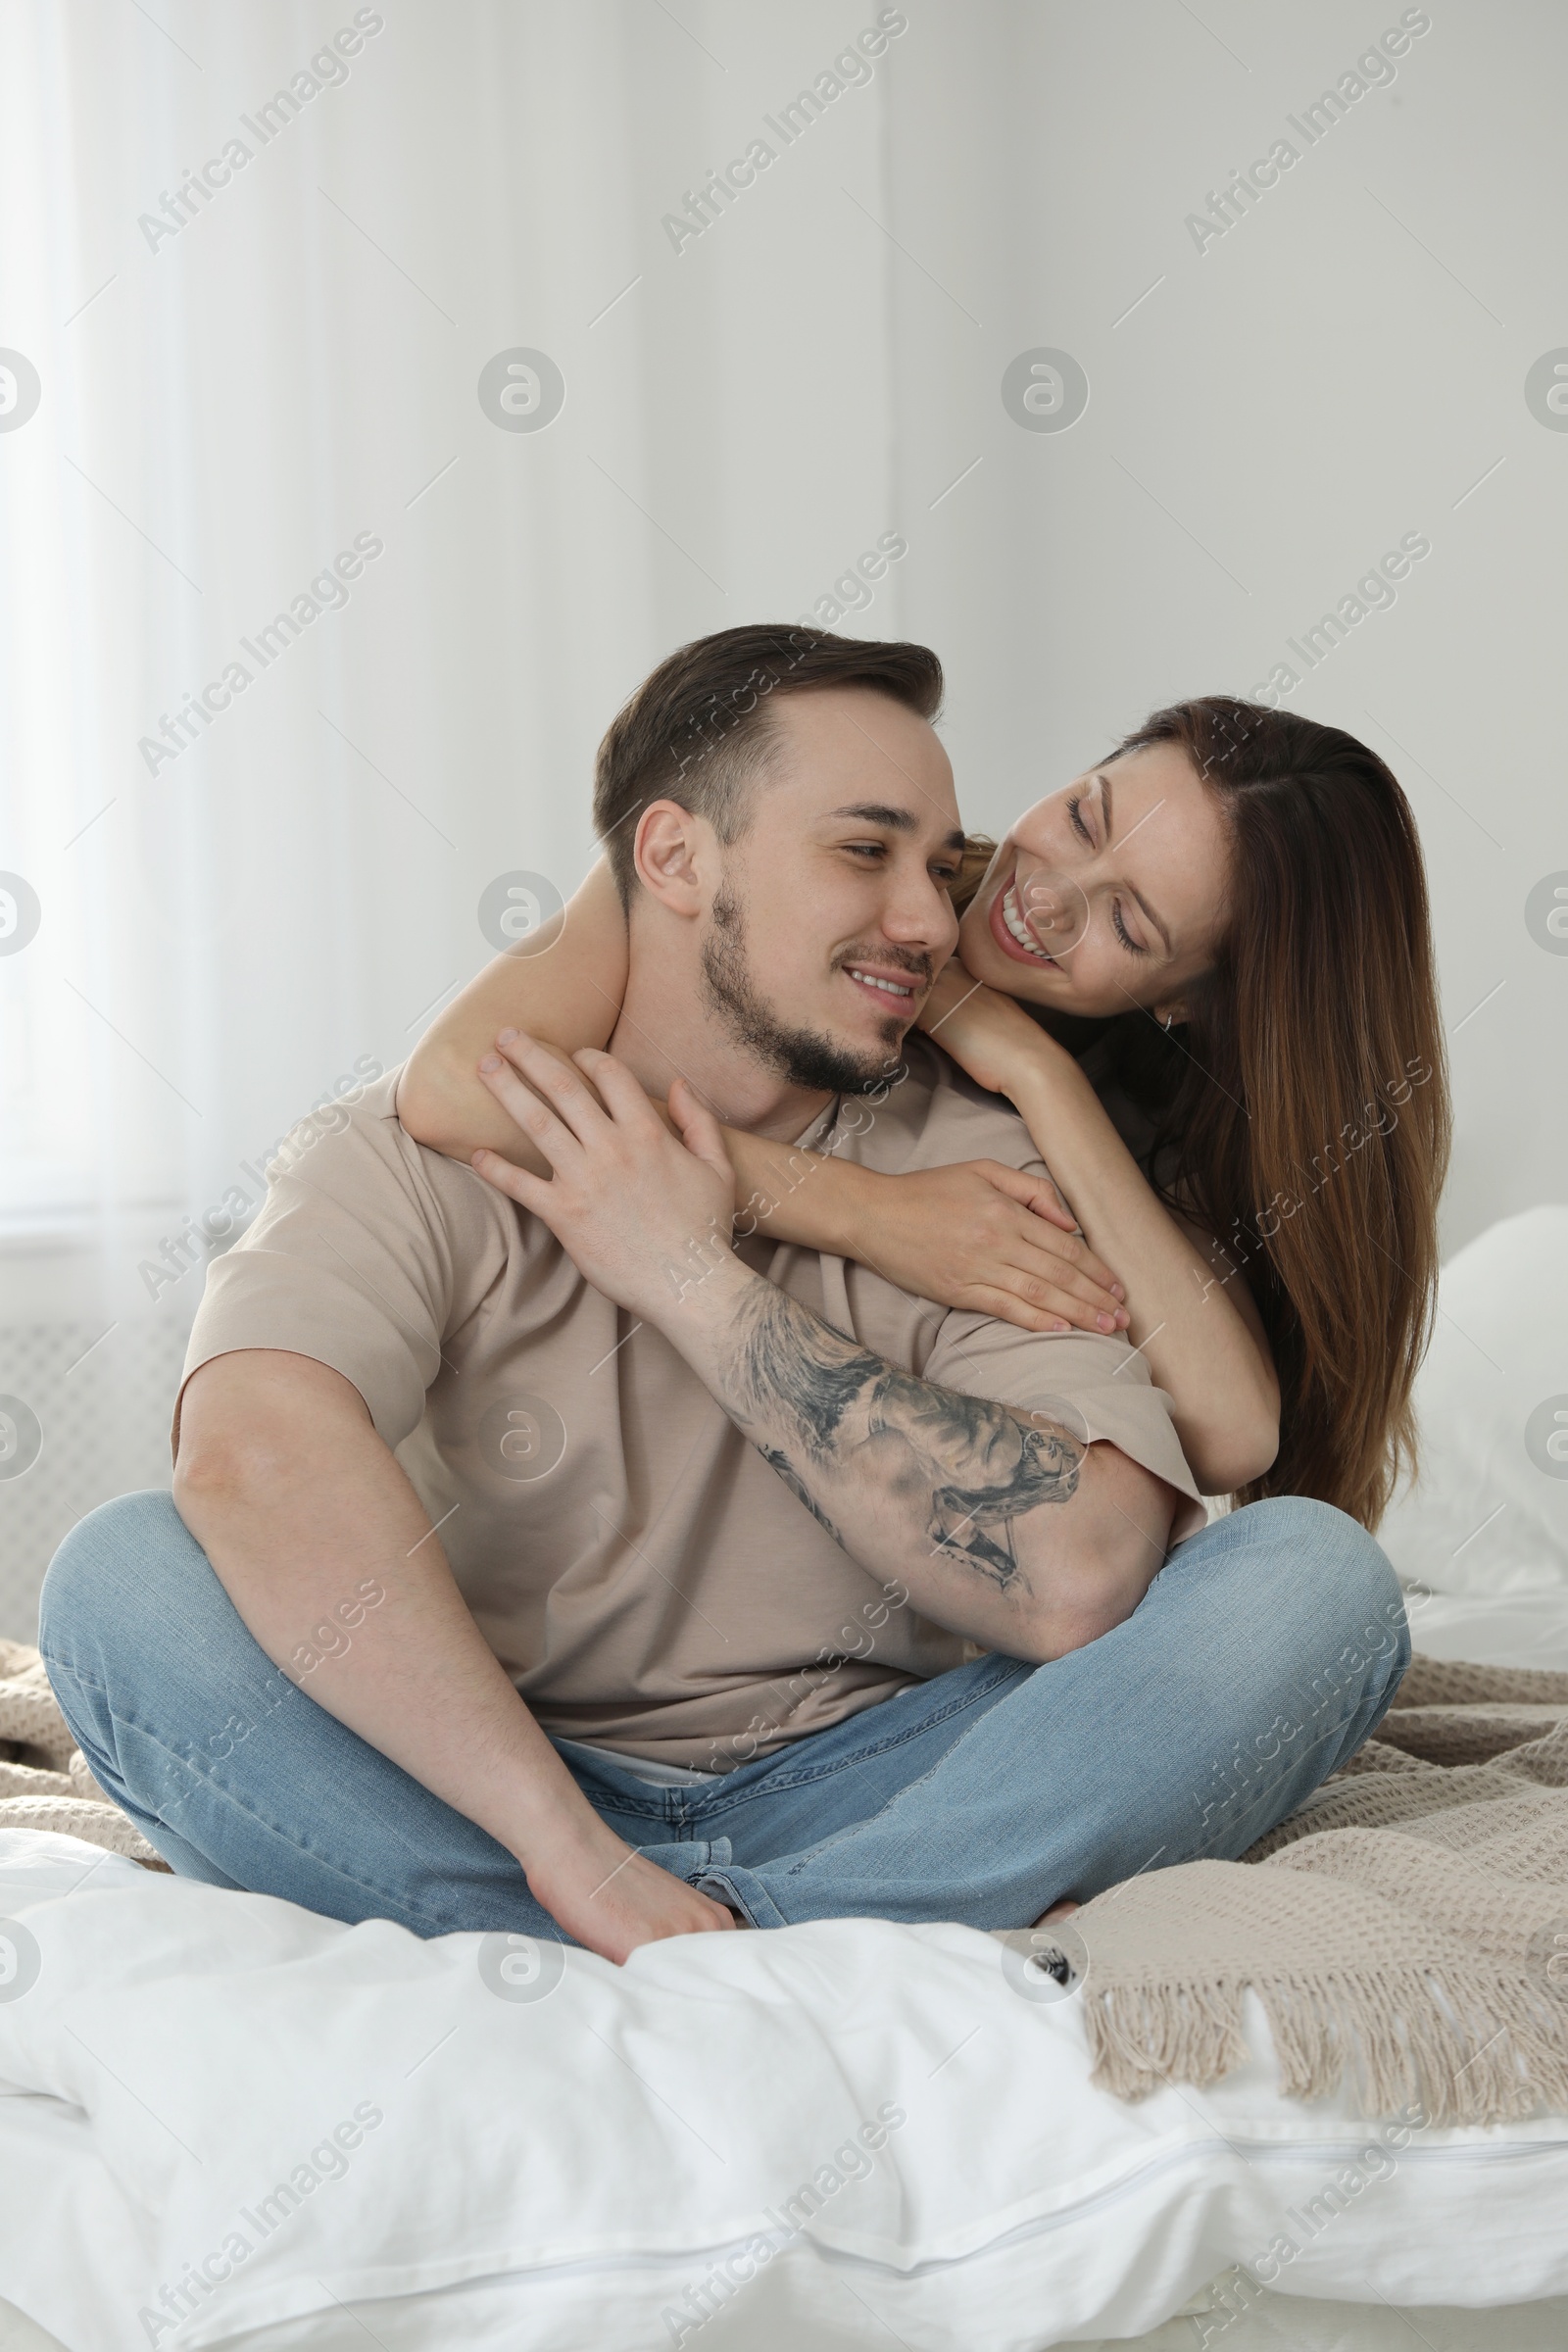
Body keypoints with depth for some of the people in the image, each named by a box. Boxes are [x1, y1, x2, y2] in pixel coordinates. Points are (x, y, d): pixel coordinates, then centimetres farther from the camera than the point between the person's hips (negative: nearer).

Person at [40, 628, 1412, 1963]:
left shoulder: (976, 1173, -4)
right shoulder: (437, 1149, -9)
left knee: (1315, 1577, -19)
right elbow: (258, 1456, -31)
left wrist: (694, 1279, -18)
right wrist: (579, 1859, -36)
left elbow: (1078, 1578, -23)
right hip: (488, 1799, -1)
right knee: (126, 1577, -26)